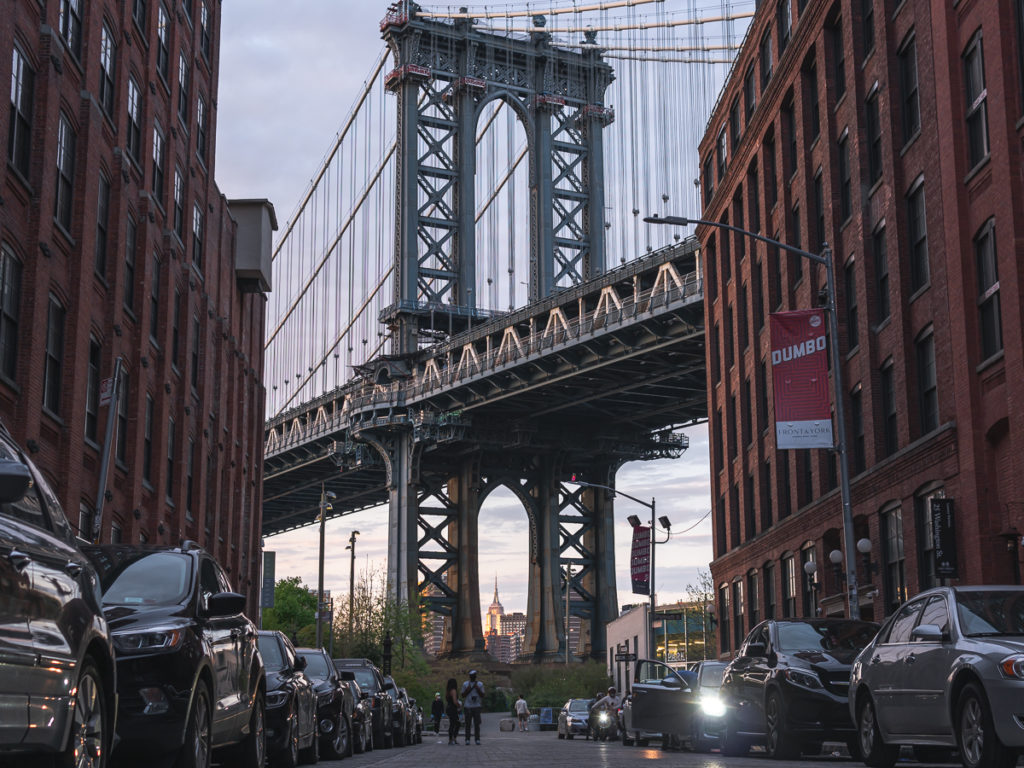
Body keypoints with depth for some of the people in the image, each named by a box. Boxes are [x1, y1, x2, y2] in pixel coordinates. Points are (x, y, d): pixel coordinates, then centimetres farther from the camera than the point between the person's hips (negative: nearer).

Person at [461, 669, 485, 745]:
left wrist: (477, 689, -6)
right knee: (468, 724, -4)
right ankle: (467, 740, -3)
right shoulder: (465, 684, 10)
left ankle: (477, 739, -1)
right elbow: (463, 695, 8)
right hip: (468, 706, 0)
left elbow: (482, 695, 6)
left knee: (477, 723, -3)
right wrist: (468, 690, -7)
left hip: (477, 706, 0)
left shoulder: (480, 684, 11)